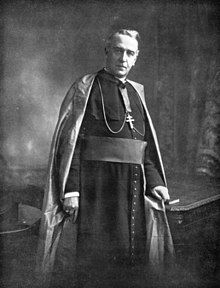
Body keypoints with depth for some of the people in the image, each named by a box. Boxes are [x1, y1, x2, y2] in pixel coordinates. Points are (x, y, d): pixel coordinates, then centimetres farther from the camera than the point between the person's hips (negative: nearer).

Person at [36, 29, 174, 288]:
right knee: (93, 256, 1)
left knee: (131, 255, 10)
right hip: (96, 186, -5)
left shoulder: (136, 93, 15)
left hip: (133, 188, 6)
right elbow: (68, 141, -9)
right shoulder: (85, 88, -1)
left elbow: (146, 144, 16)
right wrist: (70, 189, -17)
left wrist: (154, 181, 4)